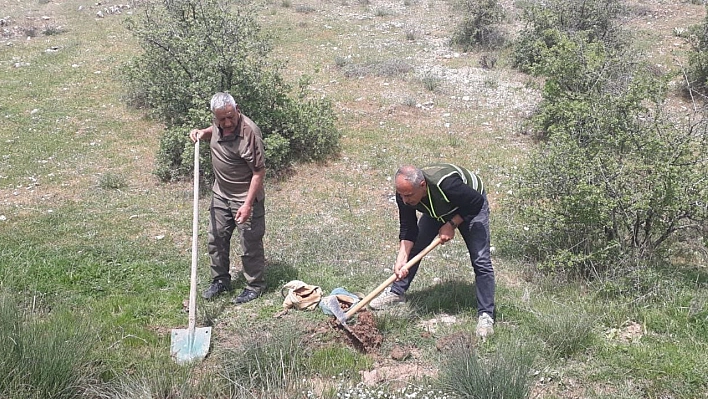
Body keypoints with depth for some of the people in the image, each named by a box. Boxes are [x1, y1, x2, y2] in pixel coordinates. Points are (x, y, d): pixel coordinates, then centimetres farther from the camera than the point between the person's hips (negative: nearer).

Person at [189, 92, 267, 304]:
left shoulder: (249, 132, -28)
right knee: (216, 238, 16)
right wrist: (203, 133, -1)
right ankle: (221, 280, 34)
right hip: (220, 193, 7)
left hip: (244, 197, -7)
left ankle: (255, 286, 21)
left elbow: (259, 172, -24)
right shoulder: (219, 124, -6)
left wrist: (248, 204, -26)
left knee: (250, 244, 3)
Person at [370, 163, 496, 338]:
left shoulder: (446, 184, -46)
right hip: (436, 209, 5)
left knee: (481, 261, -11)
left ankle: (486, 315, -3)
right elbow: (408, 228, -18)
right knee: (414, 248, 1)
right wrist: (401, 259, -28)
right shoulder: (404, 193, -28)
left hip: (471, 208, -5)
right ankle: (397, 291, 19)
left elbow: (477, 202, -29)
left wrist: (451, 225, -27)